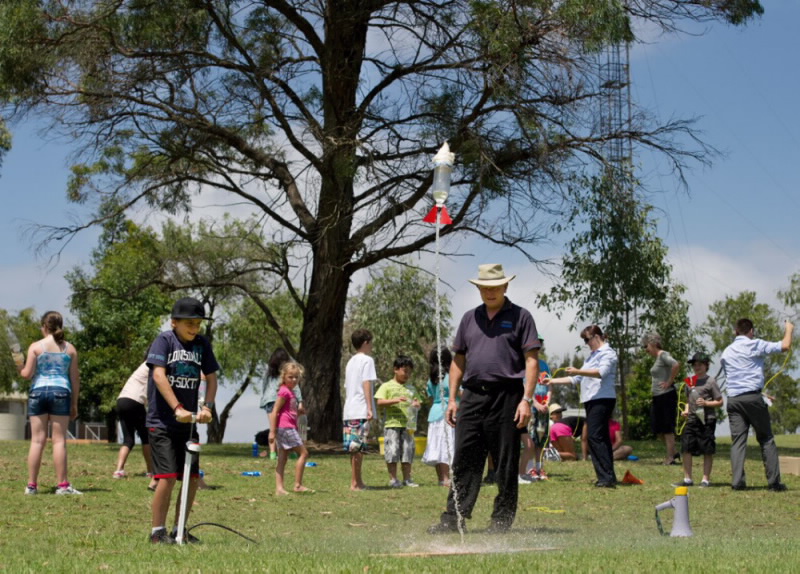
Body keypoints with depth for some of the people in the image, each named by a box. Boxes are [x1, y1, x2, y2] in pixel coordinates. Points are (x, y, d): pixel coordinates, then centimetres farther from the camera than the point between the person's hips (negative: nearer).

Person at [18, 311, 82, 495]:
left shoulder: (36, 346, 1)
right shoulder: (69, 348, 7)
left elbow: (27, 374, -3)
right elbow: (75, 378, 6)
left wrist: (20, 368, 20)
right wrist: (74, 404, 12)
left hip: (38, 392, 0)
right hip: (61, 392, 0)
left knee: (37, 440, 3)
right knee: (59, 440, 1)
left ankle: (32, 485, 5)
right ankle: (62, 485, -1)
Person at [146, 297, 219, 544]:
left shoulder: (202, 344, 7)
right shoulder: (164, 341, -8)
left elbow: (211, 377, 10)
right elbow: (158, 376, -18)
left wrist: (207, 407, -8)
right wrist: (178, 409, -27)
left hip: (188, 423, 6)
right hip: (162, 422, -6)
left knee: (192, 477, 5)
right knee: (168, 476, -12)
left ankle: (179, 530, 18)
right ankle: (158, 531, 0)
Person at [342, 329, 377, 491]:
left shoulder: (351, 362, 20)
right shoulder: (367, 360, -5)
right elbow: (367, 384, -13)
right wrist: (370, 408, -14)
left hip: (349, 411, 8)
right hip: (361, 411, -8)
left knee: (354, 448, 11)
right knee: (358, 447, -8)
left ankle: (357, 481, 16)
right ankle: (355, 483, -8)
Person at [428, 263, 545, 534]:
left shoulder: (520, 317, 2)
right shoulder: (470, 318, 16)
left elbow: (531, 361, -3)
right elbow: (458, 360, 18)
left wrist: (527, 399, -12)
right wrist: (452, 398, 10)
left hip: (506, 398, -4)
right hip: (472, 397, 4)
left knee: (506, 466, 1)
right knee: (464, 461, 2)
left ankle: (501, 520, 9)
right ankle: (453, 518, 4)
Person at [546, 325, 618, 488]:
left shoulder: (607, 353, -3)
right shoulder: (592, 356, 26)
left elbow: (602, 372, -22)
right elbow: (577, 379, 28)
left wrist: (578, 371, -28)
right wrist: (553, 381, 24)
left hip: (602, 399, -9)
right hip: (591, 400, 9)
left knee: (595, 436, -16)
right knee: (601, 438, 7)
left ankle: (607, 477, -18)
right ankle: (608, 477, 7)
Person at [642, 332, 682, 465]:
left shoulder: (663, 355, -12)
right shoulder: (657, 358, 16)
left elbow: (676, 365, -29)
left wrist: (669, 382, -21)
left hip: (667, 395, -10)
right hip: (657, 397, 10)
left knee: (667, 428, -4)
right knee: (656, 428, 11)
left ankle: (670, 458, 1)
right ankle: (673, 453, 19)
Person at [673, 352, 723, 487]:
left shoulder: (710, 381, -2)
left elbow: (720, 402, -3)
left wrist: (706, 403, -17)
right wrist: (686, 410, 9)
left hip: (707, 420, -6)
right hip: (691, 419, 6)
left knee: (707, 450, 1)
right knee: (686, 448, 0)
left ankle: (706, 479, 8)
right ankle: (687, 478, 7)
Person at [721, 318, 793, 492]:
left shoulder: (726, 352, 16)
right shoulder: (755, 345, -1)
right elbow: (785, 346, -7)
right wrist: (789, 329, 13)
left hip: (733, 399, 4)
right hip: (753, 397, -4)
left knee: (738, 440, 1)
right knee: (766, 439, 5)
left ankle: (737, 481, -10)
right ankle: (774, 482, 3)